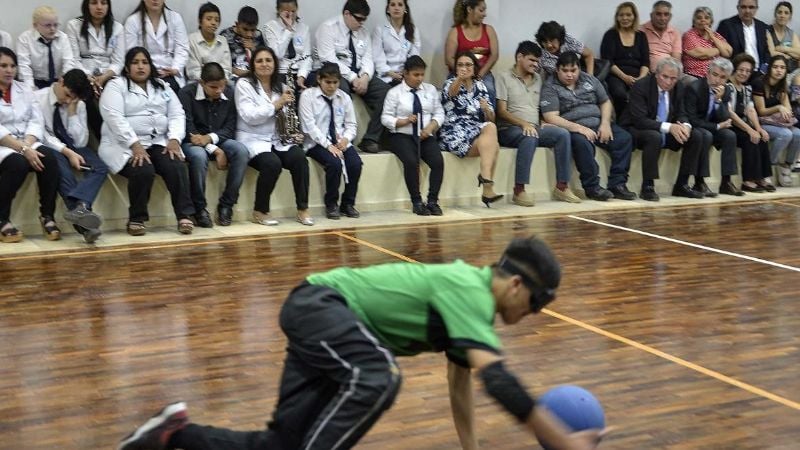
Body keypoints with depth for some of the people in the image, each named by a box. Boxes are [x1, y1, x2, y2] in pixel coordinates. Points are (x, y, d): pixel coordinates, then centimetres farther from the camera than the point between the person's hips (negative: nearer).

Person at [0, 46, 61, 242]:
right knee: (18, 163, -35)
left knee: (49, 157, -26)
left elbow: (36, 121, 5)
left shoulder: (23, 89, 14)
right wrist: (22, 149, -23)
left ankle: (47, 215, -19)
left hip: (27, 143, 5)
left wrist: (27, 145, -14)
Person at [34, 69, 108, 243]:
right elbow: (41, 134, -17)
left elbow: (80, 142, -3)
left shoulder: (79, 105, 4)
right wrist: (67, 152, -28)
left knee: (100, 168, -26)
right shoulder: (38, 98, -7)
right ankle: (82, 209, -53)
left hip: (72, 148, 4)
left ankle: (78, 207, -51)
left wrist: (72, 111, -11)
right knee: (61, 164, -40)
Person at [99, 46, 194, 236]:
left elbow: (177, 115, 11)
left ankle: (185, 216, -23)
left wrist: (174, 139, -9)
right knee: (143, 170, -32)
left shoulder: (162, 86, 18)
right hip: (125, 146, -4)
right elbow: (114, 118, -12)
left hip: (158, 144, 4)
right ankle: (136, 219, -15)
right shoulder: (116, 86, 2)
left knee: (176, 166, -26)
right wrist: (135, 145, -23)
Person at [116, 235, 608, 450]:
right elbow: (497, 379, -27)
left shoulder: (466, 290, 11)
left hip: (319, 314, 10)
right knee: (378, 377, -36)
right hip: (321, 304, -10)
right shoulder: (469, 291, -17)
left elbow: (462, 380, 20)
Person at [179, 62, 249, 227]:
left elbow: (230, 127, -1)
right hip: (192, 142, -4)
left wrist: (210, 138, -23)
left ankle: (226, 205, -17)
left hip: (218, 140, 4)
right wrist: (215, 151, -23)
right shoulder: (187, 93, -11)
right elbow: (188, 129, -15)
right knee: (199, 156, -39)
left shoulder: (230, 93, 0)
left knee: (241, 151, -27)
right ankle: (199, 208, -22)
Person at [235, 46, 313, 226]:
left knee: (299, 157, -25)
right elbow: (249, 116, -14)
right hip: (253, 140, -5)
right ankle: (260, 211, -15)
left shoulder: (281, 87, 15)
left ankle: (302, 208, -17)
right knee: (272, 163, -33)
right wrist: (276, 105, -17)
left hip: (278, 140, 5)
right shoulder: (244, 85, -1)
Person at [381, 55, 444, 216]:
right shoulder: (395, 92, 2)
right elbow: (386, 118, -1)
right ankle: (416, 202, -21)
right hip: (402, 136, -3)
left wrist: (430, 127, -9)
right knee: (411, 161, -32)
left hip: (426, 136, 3)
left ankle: (433, 201, -18)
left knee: (438, 161, -26)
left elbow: (439, 114, 11)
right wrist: (403, 121, -18)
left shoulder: (430, 89, 12)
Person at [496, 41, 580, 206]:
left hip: (534, 128, 6)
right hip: (509, 129, -6)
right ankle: (519, 191, -37)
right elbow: (502, 111, -6)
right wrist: (523, 123, -21)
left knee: (563, 134, -20)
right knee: (530, 138, -38)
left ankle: (561, 187, -18)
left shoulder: (538, 79, 21)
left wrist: (542, 124, 0)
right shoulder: (504, 77, 2)